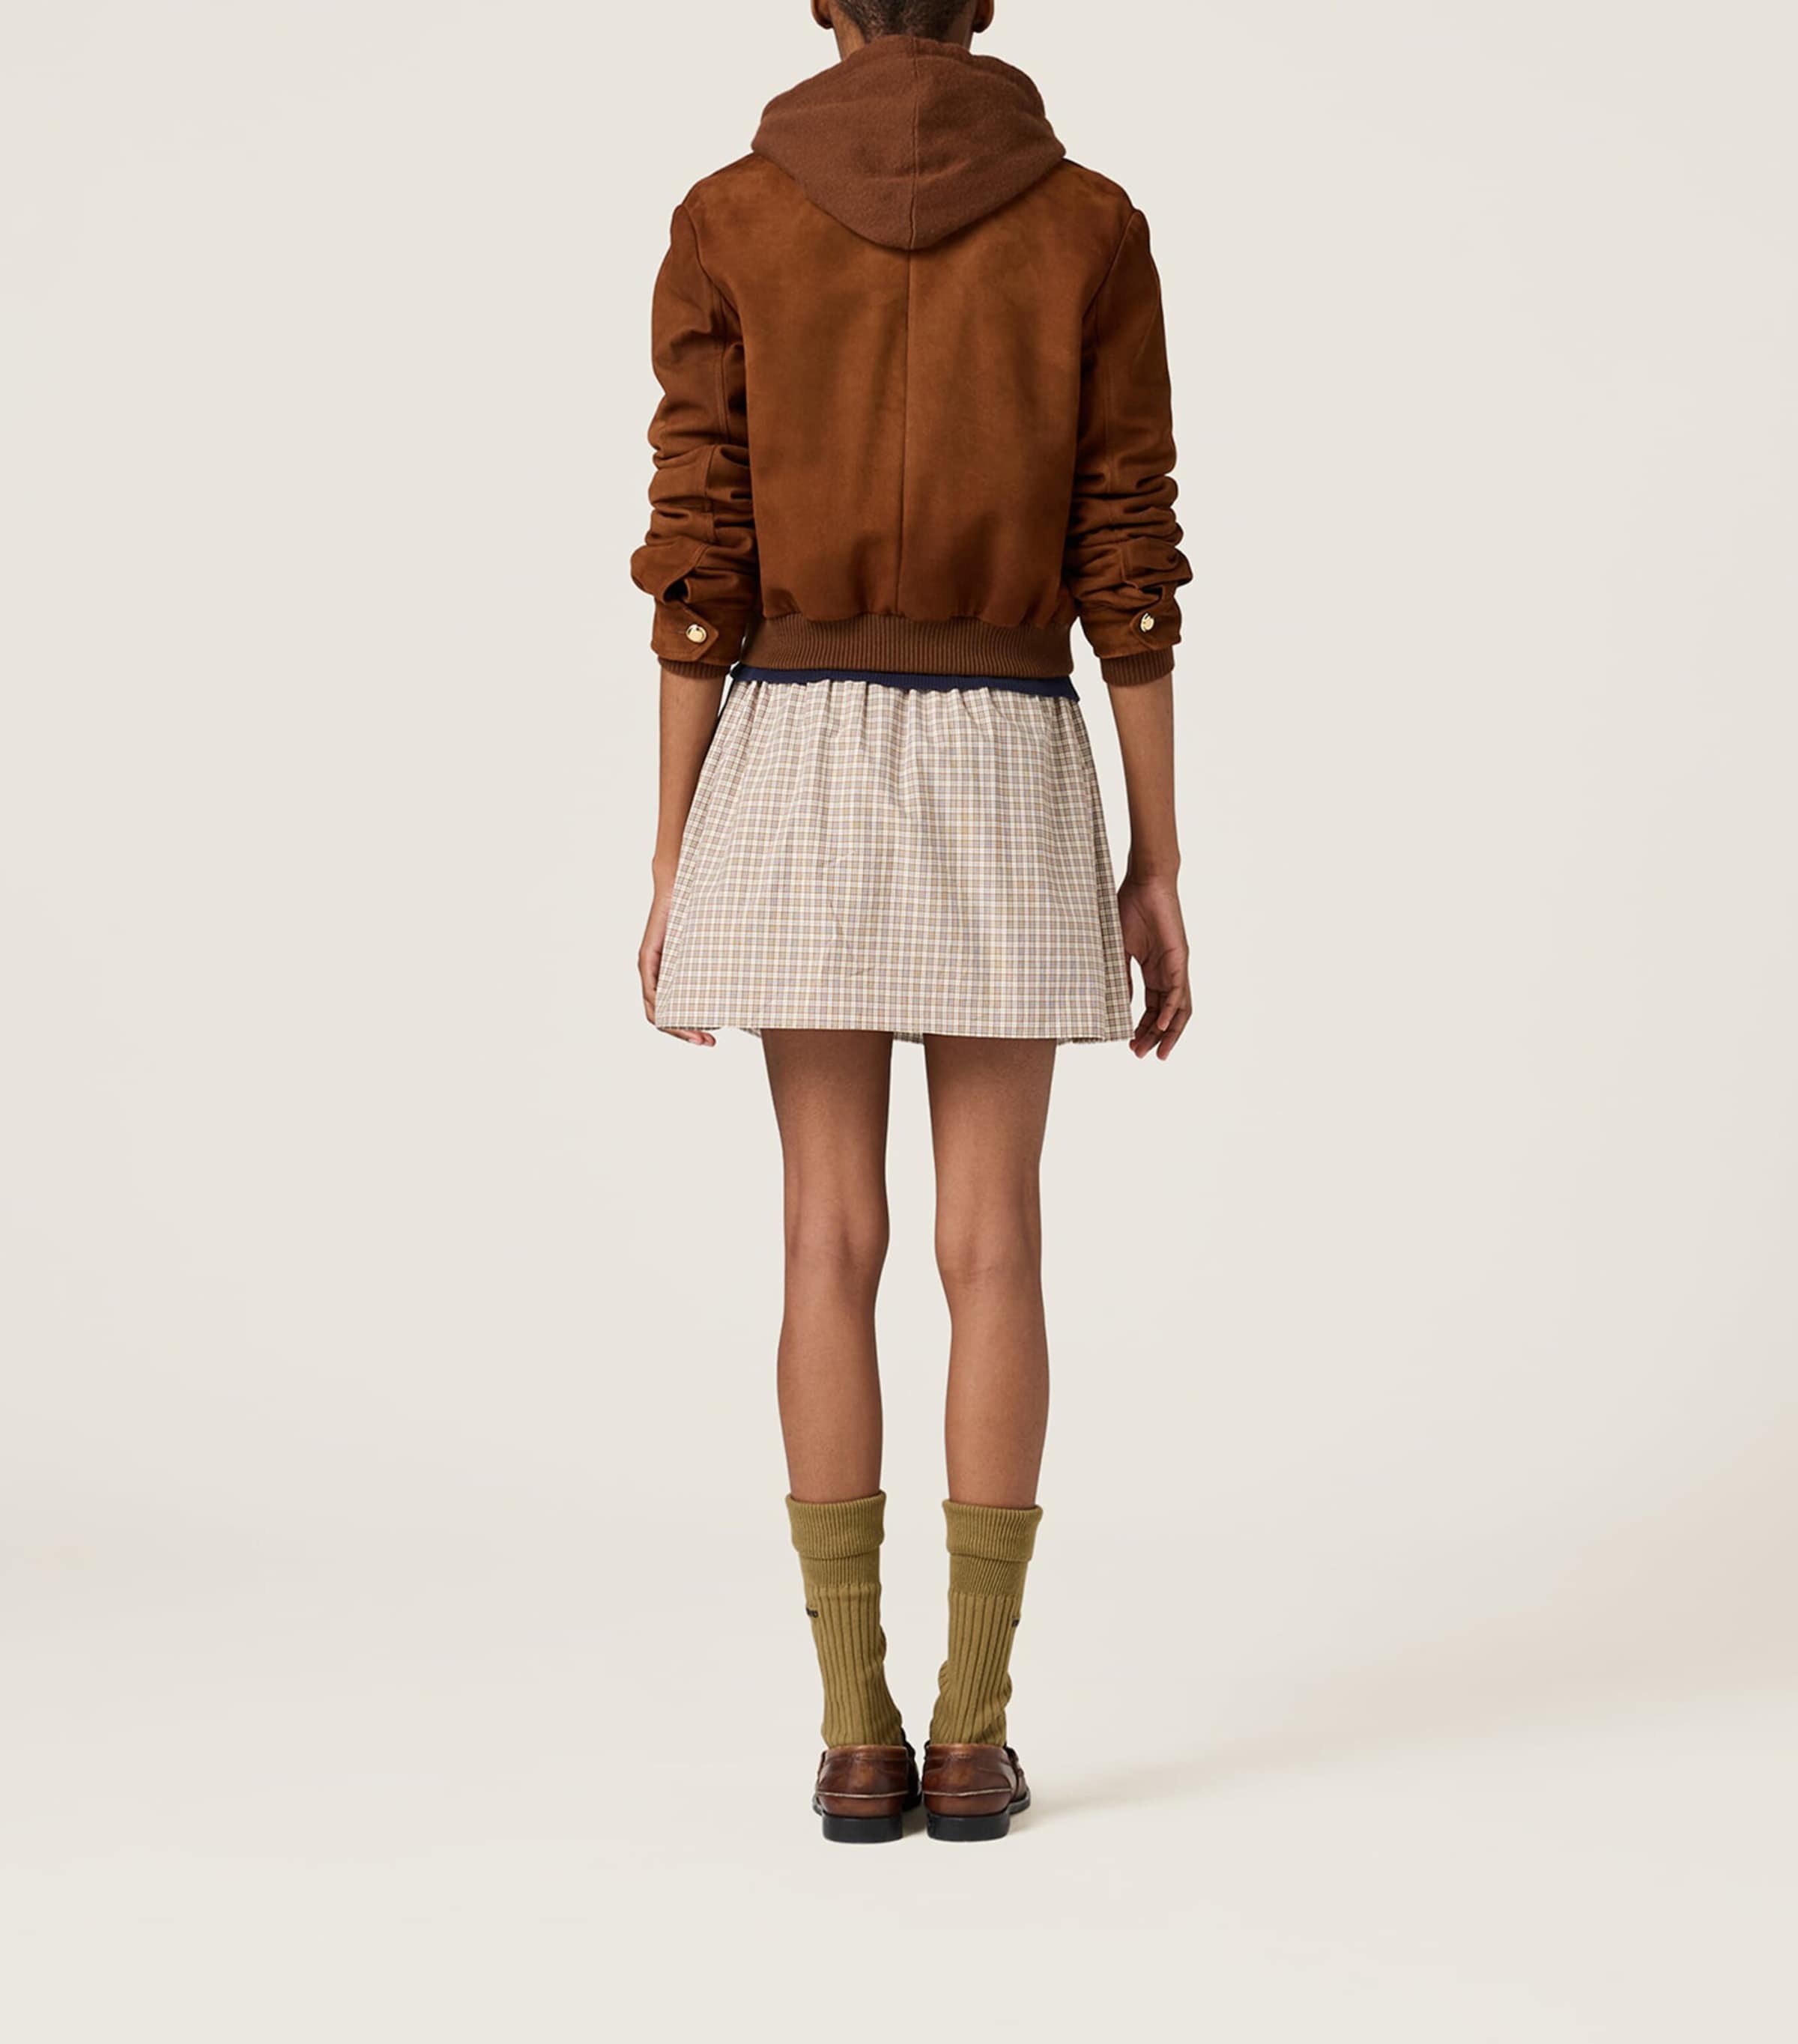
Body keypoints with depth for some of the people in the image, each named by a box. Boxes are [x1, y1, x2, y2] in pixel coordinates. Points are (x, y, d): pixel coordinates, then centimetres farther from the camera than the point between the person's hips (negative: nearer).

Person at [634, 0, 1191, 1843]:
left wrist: (674, 868, 2)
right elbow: (1129, 567, -2)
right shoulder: (1092, 227, 0)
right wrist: (1156, 867, 3)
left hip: (797, 768, 0)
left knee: (832, 1245, 4)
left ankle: (857, 1736, 4)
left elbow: (699, 568, -3)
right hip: (1004, 776, 0)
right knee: (994, 1249, 5)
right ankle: (972, 1733, 5)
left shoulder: (726, 225, 0)